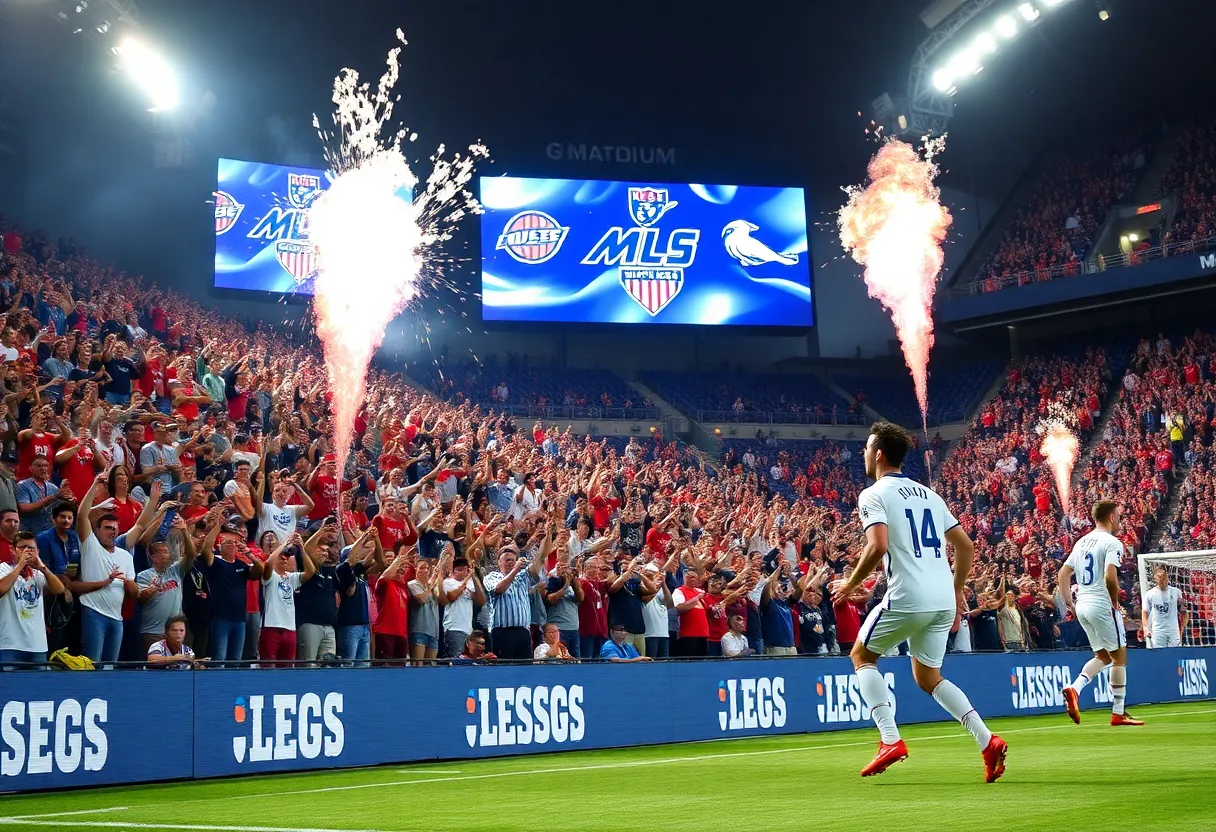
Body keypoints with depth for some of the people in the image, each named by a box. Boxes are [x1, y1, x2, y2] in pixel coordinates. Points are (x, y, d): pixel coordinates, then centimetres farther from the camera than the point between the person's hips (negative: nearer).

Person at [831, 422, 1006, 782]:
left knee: (862, 656, 15)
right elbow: (966, 546, 18)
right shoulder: (928, 494, 19)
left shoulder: (873, 495, -2)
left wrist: (850, 584, -5)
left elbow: (877, 546, -18)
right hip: (944, 600, 7)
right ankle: (987, 740, 1)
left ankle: (890, 740, 0)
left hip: (907, 598, -7)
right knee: (928, 676, 19)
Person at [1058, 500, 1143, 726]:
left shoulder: (1082, 542, 14)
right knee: (1119, 656, 4)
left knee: (1103, 656, 17)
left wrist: (1069, 603, 17)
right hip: (1102, 605, -8)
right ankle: (1118, 713, 6)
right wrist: (1115, 602, -9)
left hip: (1082, 606, 8)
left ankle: (1074, 688, -6)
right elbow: (1110, 577, -23)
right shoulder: (1112, 542, -10)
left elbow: (1063, 573, 15)